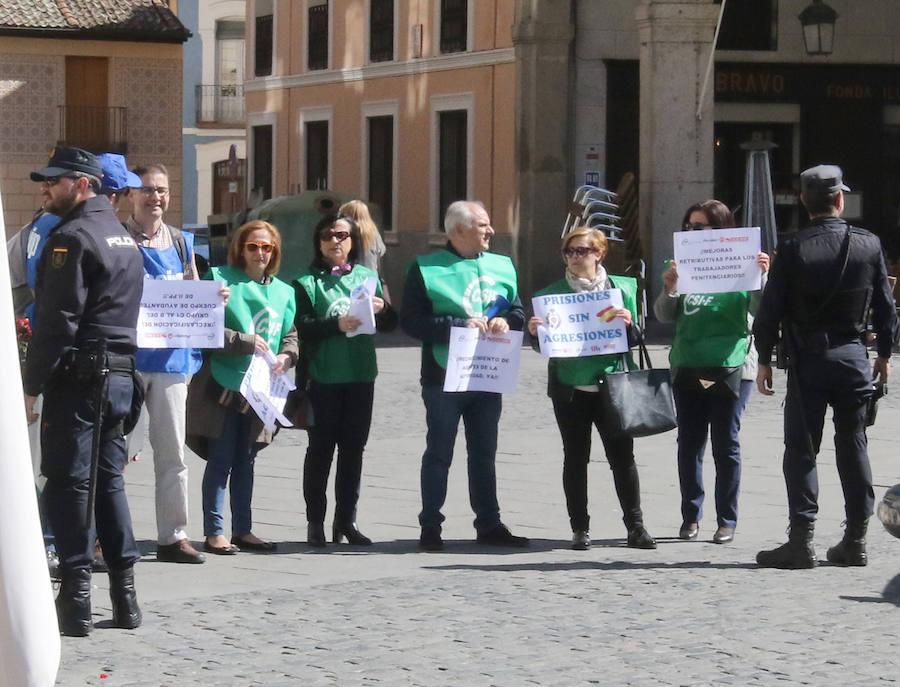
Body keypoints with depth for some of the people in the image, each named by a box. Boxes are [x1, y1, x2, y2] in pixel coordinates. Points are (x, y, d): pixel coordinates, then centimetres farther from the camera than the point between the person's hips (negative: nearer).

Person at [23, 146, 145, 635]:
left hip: (78, 375, -9)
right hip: (119, 375, 9)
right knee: (108, 480, 13)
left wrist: (31, 385, -14)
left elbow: (58, 321, -17)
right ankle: (124, 595, 13)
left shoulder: (72, 237, -11)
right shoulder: (122, 237, 18)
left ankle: (75, 598, -7)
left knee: (67, 483, -5)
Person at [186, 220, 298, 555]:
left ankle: (242, 530, 18)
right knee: (221, 458, -4)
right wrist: (244, 342, -18)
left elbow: (291, 335, 18)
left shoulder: (283, 292, 14)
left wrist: (286, 356, -3)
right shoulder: (221, 280, -4)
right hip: (223, 385, -5)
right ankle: (214, 532, 0)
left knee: (245, 460, 12)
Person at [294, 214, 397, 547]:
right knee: (321, 448, 0)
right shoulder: (308, 282, 0)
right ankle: (315, 521, 7)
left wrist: (382, 309, -13)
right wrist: (337, 324, -27)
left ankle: (346, 520, 13)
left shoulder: (368, 277, 11)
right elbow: (303, 327, -11)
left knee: (353, 448, 7)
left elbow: (390, 324, 9)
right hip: (323, 378, -3)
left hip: (361, 375, 4)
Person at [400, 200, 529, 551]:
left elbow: (518, 310, 16)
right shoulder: (427, 269, -6)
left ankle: (489, 523, 19)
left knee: (484, 454, 12)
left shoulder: (501, 266, 12)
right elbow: (412, 321, -13)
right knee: (439, 453, 2)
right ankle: (430, 526, 9)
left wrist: (506, 321, -7)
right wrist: (460, 325, -20)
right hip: (444, 377, -5)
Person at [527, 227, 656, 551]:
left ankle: (635, 526, 5)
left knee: (622, 455, -2)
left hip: (611, 385, 0)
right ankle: (580, 528, 11)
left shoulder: (622, 288, 8)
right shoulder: (552, 293, 7)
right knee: (575, 458, 4)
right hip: (569, 388, 0)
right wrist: (535, 332, -14)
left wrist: (628, 324, -13)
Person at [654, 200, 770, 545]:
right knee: (689, 443, 7)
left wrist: (761, 277, -26)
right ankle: (691, 516, 15)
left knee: (726, 444, 0)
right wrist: (669, 287, -14)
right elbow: (664, 315, 5)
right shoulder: (683, 265, 10)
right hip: (687, 368, 4)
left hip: (731, 366, -4)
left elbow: (758, 309, -9)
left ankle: (727, 520, 6)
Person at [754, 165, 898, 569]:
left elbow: (770, 311, -8)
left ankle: (802, 540, -3)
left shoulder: (792, 250, -9)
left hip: (807, 359, -2)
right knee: (852, 448, 10)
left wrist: (765, 360, 3)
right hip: (853, 357, 2)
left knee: (801, 449, 1)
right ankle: (855, 540, 13)